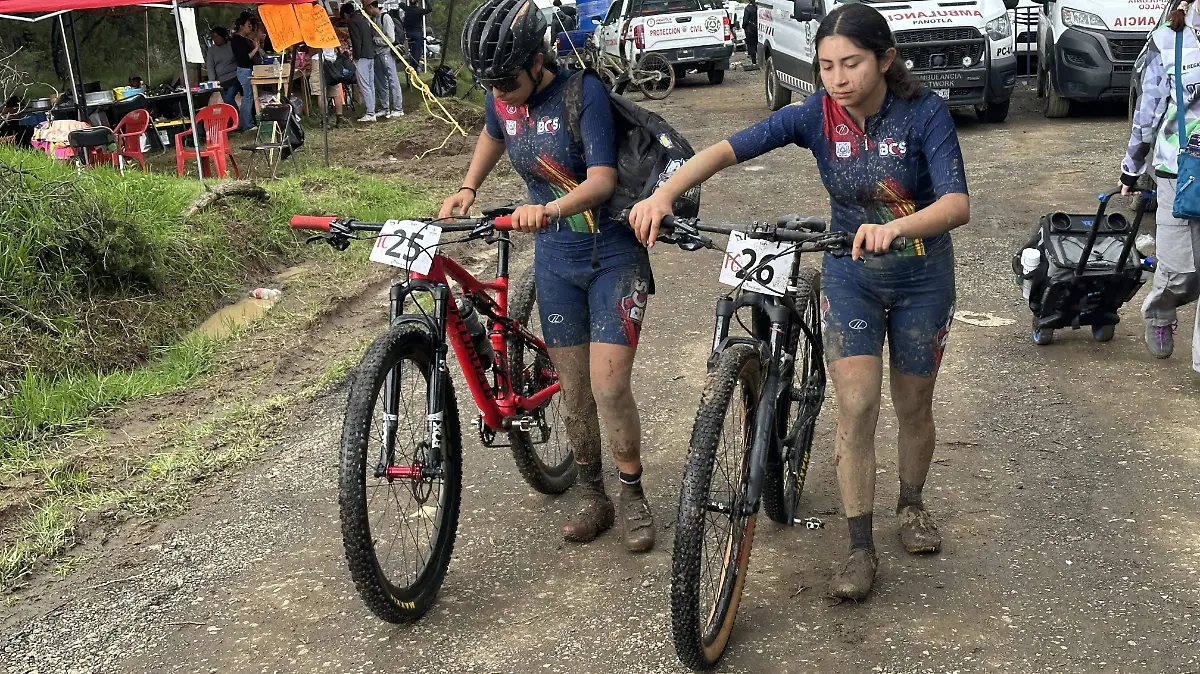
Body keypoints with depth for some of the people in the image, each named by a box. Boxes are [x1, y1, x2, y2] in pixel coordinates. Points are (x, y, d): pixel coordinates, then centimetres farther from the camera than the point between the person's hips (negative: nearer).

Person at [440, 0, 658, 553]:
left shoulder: (584, 91, -19)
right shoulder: (501, 99, -2)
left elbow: (602, 179, -29)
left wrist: (550, 208, -46)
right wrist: (466, 190, 10)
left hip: (613, 254, -5)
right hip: (555, 258, 5)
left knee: (608, 385, -11)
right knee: (573, 389, 8)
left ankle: (633, 497, 10)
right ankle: (592, 496, 25)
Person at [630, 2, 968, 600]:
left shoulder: (925, 112, -21)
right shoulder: (815, 114, -16)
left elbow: (957, 203, -32)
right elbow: (728, 149, -26)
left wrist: (894, 227, -51)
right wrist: (663, 194, -43)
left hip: (922, 277, -1)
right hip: (851, 274, 1)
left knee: (913, 405, 12)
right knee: (856, 408, -8)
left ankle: (911, 504, 40)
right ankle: (860, 549, 4)